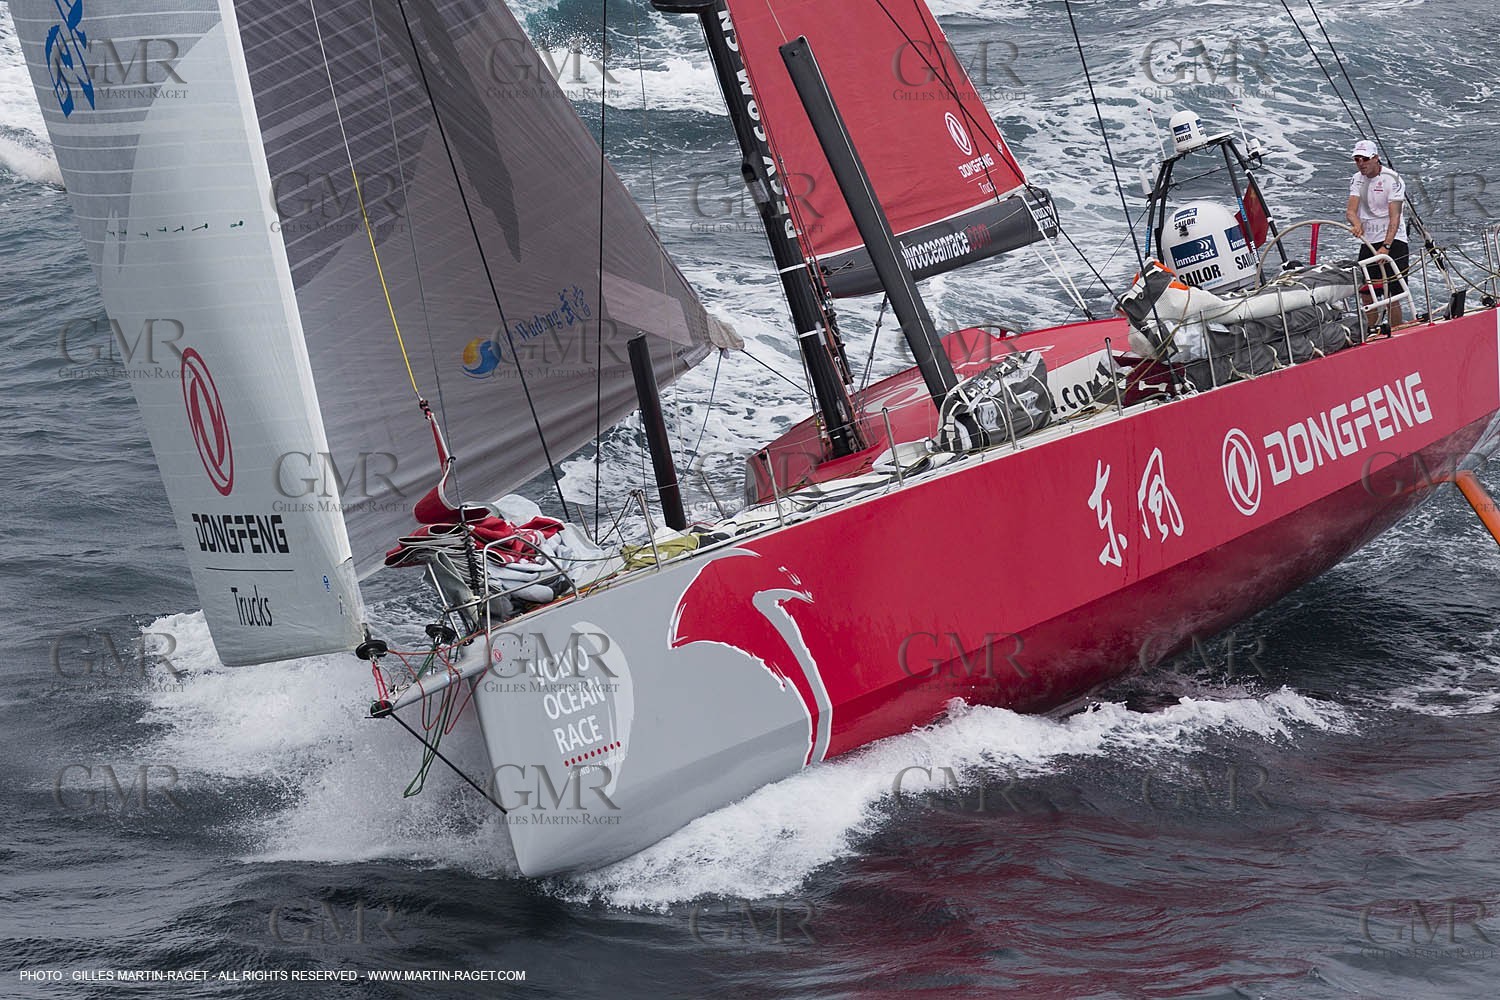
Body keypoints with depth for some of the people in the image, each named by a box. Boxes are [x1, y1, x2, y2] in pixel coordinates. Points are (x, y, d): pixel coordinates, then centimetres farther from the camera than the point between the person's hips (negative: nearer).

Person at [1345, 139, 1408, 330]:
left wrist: (1386, 246, -29)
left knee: (1391, 296, -9)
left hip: (1392, 241, -6)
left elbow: (1394, 216, -18)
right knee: (1366, 295, 7)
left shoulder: (1392, 179, -12)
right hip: (1368, 241, 6)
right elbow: (1350, 209, -4)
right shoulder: (1357, 179, 7)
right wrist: (1356, 223, -28)